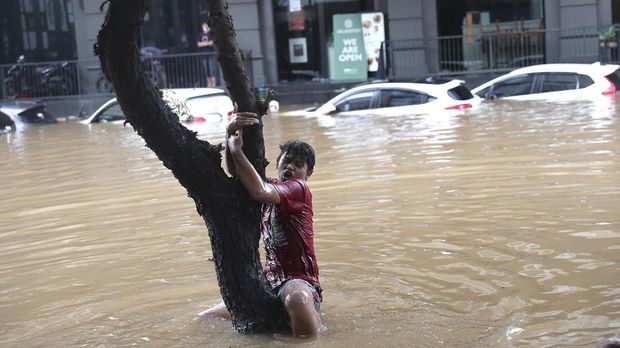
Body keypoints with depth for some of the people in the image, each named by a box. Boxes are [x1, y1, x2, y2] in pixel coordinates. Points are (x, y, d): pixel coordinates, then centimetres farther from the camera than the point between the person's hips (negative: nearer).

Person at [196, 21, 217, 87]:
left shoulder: (211, 34, -2)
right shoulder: (200, 35, 10)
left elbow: (211, 43, -12)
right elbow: (198, 44, 2)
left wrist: (203, 43, -4)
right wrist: (207, 43, -7)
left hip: (211, 54, -4)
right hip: (204, 54, 4)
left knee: (212, 69, -9)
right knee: (206, 70, 7)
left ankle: (213, 84, -9)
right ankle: (209, 84, 12)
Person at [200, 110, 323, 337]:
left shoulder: (299, 190, -5)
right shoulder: (271, 187, 17)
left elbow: (258, 192, -26)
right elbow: (236, 174, -3)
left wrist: (236, 149, -16)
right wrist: (230, 136, -22)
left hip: (299, 280, -9)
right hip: (270, 280, 9)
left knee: (297, 299, -46)